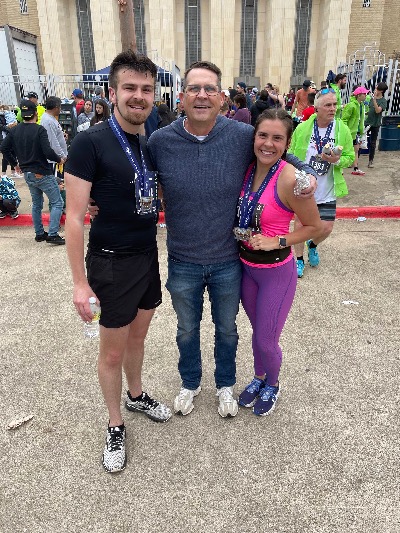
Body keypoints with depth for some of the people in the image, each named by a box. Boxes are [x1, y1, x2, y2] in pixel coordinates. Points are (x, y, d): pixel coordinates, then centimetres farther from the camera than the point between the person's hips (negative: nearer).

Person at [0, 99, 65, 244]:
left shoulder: (15, 130, 4)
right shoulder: (39, 130, -16)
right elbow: (48, 151, -24)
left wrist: (15, 163, 19)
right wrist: (59, 159, -6)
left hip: (27, 174, 7)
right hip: (43, 174, -7)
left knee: (36, 204, 20)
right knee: (57, 202, 1)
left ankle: (39, 234, 25)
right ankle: (52, 235, -6)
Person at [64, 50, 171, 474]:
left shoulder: (149, 145, 5)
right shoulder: (90, 143, -15)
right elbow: (74, 217, -16)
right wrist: (80, 282, -17)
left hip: (148, 256, 6)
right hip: (111, 263, -6)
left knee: (137, 336, 22)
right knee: (112, 351, 9)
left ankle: (136, 396, 46)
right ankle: (115, 427, 31)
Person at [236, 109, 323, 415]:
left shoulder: (290, 179, -22)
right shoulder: (247, 169, -5)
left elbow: (315, 227, -11)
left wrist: (276, 241, -20)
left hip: (277, 272, -5)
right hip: (245, 267, 5)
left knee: (266, 340, 8)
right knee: (258, 330, 23)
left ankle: (272, 385, 40)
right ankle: (259, 378, 49)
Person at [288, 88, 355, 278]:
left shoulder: (343, 130, -4)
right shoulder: (302, 128, -6)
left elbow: (350, 158, 1)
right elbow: (291, 156, 1)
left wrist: (337, 160, -20)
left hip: (327, 190, 1)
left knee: (326, 228, 2)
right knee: (300, 224, 5)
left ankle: (312, 245, 37)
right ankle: (299, 259, 27)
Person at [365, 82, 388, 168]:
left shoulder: (383, 101, -9)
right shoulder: (372, 97, 5)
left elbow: (378, 110, -24)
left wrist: (374, 99, -29)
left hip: (375, 124, -4)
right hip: (367, 122, 4)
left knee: (373, 143, 5)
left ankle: (371, 161, 13)